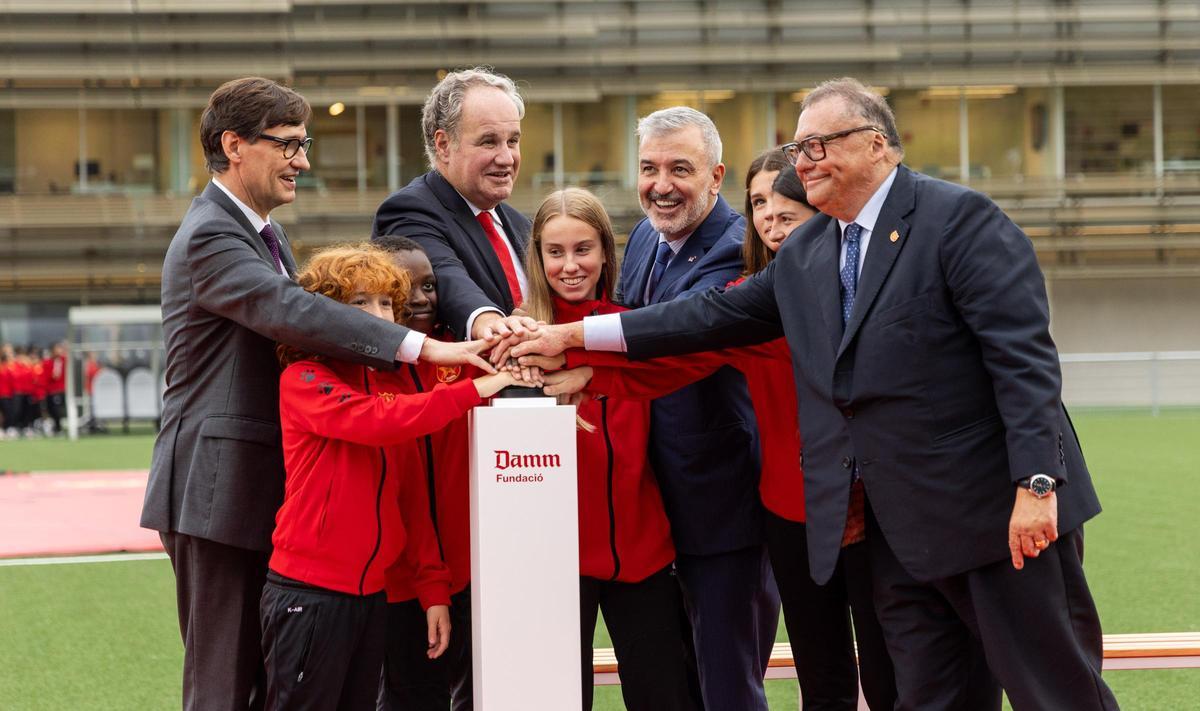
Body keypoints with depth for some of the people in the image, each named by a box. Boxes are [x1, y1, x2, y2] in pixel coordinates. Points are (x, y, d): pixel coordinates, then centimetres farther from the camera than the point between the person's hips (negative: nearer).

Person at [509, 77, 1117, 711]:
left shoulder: (958, 219, -10)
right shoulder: (803, 255, 13)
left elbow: (1023, 355, -15)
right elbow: (715, 316, 17)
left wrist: (1035, 484, -22)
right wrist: (574, 336, 14)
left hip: (1001, 514, -7)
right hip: (899, 531, 7)